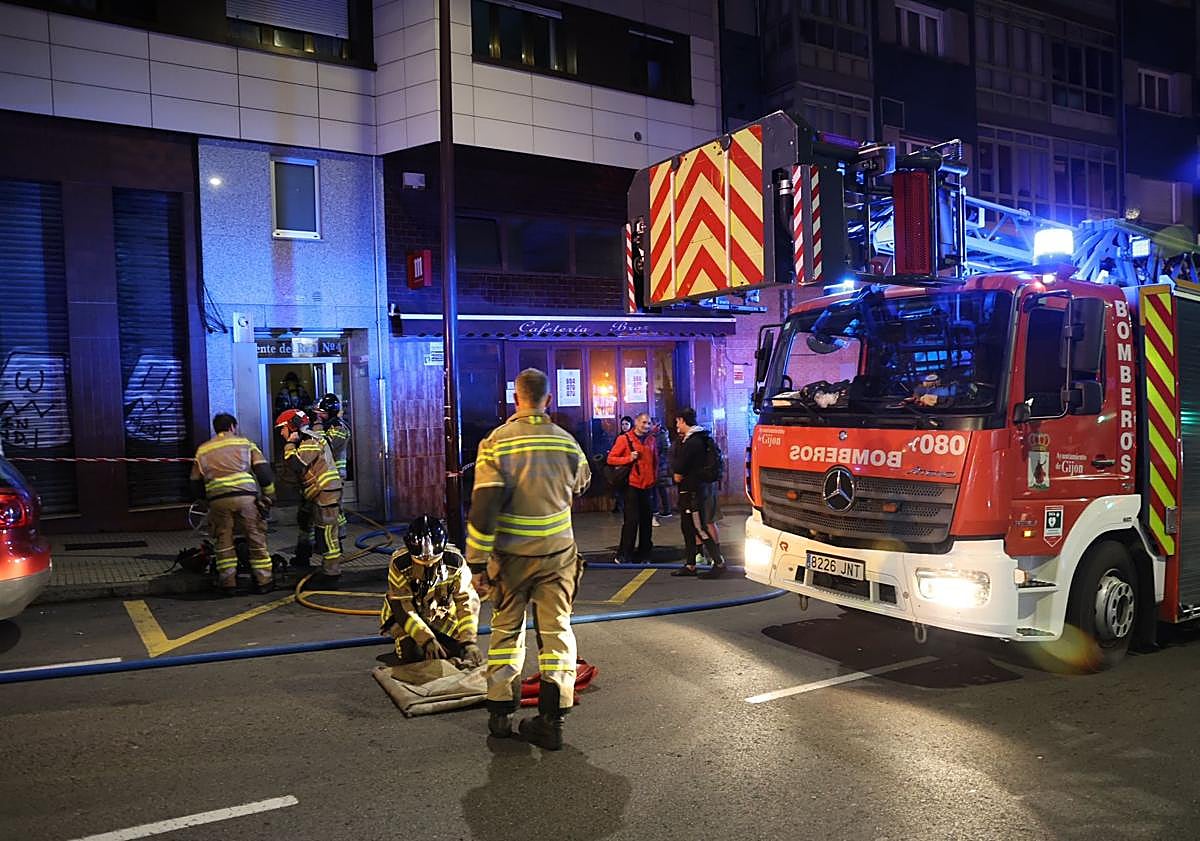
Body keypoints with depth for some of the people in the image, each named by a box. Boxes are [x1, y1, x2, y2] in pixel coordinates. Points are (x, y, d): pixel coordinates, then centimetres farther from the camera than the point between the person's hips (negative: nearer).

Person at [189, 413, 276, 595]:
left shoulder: (202, 450, 21)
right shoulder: (245, 443, 14)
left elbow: (196, 484, 18)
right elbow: (263, 471, 3)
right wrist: (269, 496, 9)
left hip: (217, 500, 2)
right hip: (246, 496, -2)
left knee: (223, 542, 13)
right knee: (256, 539, 7)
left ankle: (227, 583, 14)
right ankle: (263, 581, 9)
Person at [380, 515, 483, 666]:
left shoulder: (455, 561, -24)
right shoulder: (399, 564, -29)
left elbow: (468, 600, -23)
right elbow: (402, 608, -27)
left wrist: (468, 641, -34)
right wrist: (427, 640, -35)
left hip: (441, 614, 2)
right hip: (404, 615, -2)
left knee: (459, 651, -13)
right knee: (414, 653, -24)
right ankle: (403, 644, 10)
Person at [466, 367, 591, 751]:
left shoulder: (496, 443, -11)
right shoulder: (567, 442, -2)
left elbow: (483, 506, -14)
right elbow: (581, 483, 18)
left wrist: (477, 562, -9)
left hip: (511, 555, -1)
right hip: (558, 553, 1)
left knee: (506, 630, 14)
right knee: (556, 632, 8)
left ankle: (500, 714, 22)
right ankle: (551, 721, 10)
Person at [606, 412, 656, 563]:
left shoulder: (651, 439, 11)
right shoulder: (624, 439, -4)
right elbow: (611, 459, -5)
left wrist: (654, 476, 15)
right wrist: (629, 458, -17)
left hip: (648, 486, 5)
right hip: (632, 485, -5)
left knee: (646, 520, 7)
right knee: (631, 520, -7)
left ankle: (644, 553, 17)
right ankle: (623, 555, 0)